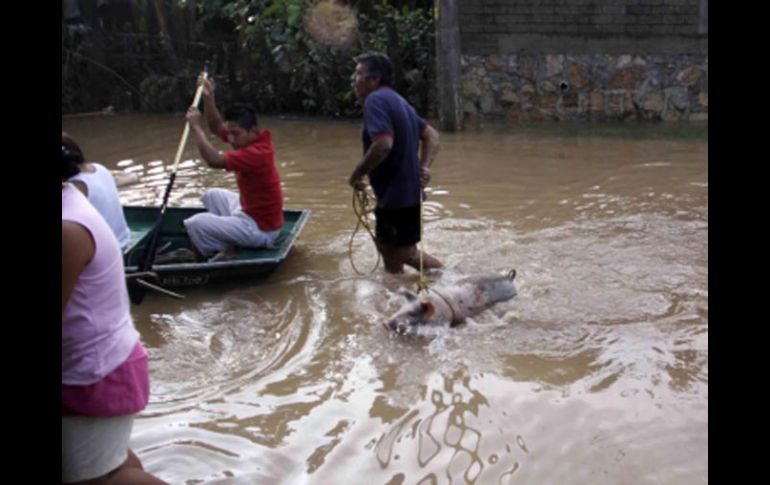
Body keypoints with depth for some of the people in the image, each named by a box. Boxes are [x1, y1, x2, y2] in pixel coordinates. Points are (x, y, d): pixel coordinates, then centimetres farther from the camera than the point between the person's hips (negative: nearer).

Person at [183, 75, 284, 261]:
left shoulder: (255, 153, -30)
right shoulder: (254, 139, -1)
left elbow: (214, 160, -37)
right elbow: (217, 127, 8)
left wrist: (196, 126, -27)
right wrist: (208, 97, -6)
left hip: (261, 229, -10)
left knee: (195, 224, -17)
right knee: (213, 195, 27)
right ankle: (229, 242, 13)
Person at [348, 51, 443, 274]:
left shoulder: (375, 100, -16)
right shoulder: (397, 100, 15)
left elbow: (383, 145, -31)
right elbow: (431, 135, 19)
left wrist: (356, 175, -18)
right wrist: (424, 166, 6)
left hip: (395, 194, -10)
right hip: (406, 191, 10)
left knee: (404, 253, 0)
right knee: (387, 247, 22)